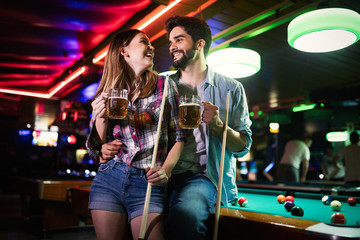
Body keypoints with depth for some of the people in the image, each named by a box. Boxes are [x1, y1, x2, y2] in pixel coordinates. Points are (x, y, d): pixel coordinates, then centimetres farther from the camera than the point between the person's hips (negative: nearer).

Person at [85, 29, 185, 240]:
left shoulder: (164, 85, 5)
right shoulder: (106, 94, 8)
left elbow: (178, 136, 4)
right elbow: (96, 148, 12)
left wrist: (166, 170, -12)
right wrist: (101, 117, -6)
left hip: (148, 184, -1)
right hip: (108, 181, 2)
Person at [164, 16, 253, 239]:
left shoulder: (230, 88, 6)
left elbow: (243, 147, 5)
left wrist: (218, 125, -14)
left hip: (201, 176, -3)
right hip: (165, 177, 4)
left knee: (185, 214, -35)